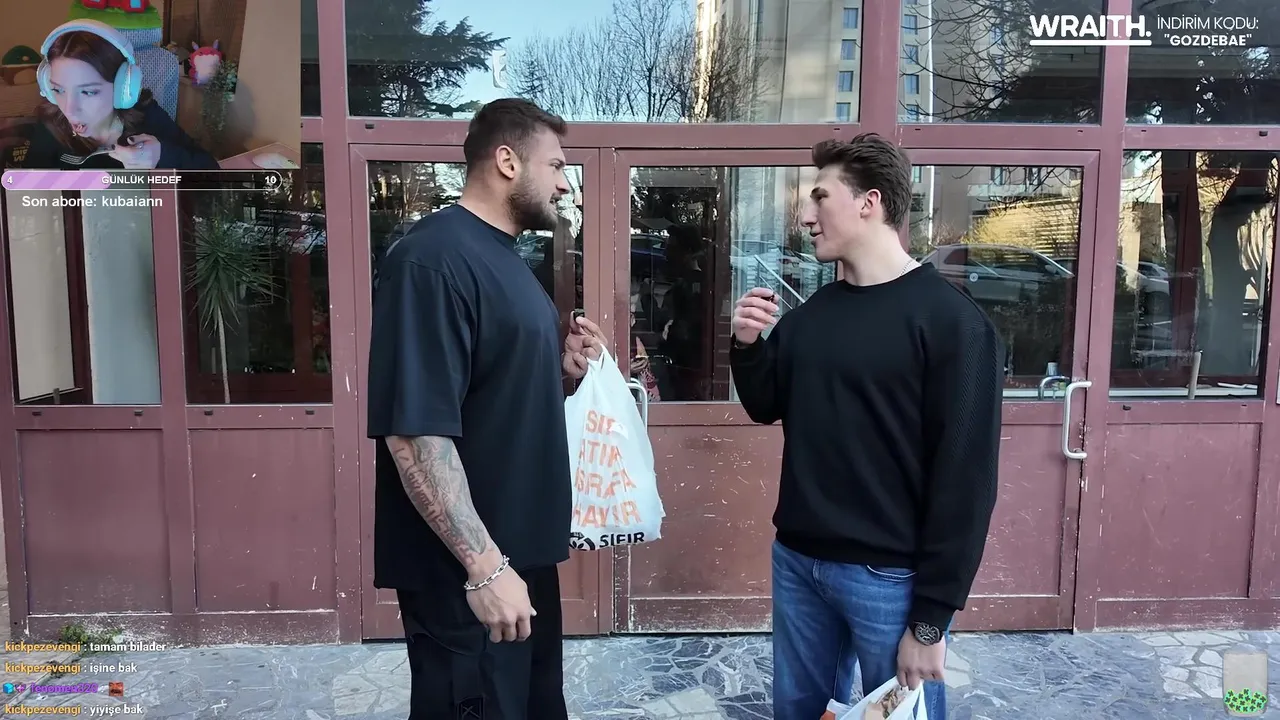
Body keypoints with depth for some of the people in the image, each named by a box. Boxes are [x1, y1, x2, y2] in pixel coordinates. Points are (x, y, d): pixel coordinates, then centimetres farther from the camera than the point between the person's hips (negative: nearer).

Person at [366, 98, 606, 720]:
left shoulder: (504, 257, 12)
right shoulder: (433, 260, -20)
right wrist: (484, 563, -26)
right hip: (465, 570, -10)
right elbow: (415, 433, -26)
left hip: (523, 550, 10)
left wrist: (564, 369, 2)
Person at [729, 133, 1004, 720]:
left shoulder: (949, 321, -13)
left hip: (888, 578, -6)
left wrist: (930, 618, -15)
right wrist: (748, 345, -5)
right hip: (797, 561, 6)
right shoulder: (811, 313, 6)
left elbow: (965, 476, -15)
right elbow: (767, 408, 15)